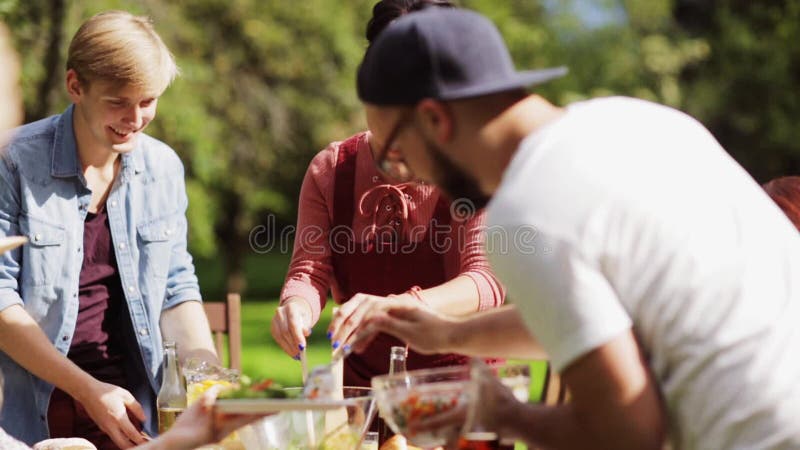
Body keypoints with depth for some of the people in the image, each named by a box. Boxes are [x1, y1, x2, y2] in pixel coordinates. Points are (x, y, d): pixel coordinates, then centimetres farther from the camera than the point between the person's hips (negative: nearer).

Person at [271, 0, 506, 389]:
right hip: (362, 386, 3)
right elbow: (309, 271, -1)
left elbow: (487, 279, -17)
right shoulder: (329, 171, 6)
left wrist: (397, 307, -35)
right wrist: (297, 307, -26)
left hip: (459, 380, -2)